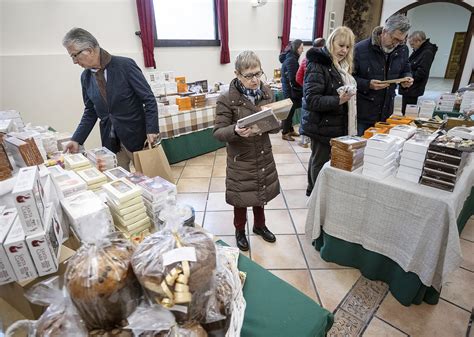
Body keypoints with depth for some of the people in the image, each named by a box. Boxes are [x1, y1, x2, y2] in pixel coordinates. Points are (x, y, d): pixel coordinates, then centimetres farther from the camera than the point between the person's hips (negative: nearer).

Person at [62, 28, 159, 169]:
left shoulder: (125, 65, -11)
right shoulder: (86, 77, 5)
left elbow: (149, 99, -11)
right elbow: (90, 112, 13)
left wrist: (151, 130, -18)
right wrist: (77, 140, 5)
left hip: (136, 136, -4)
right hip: (110, 141, 5)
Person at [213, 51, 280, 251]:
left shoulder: (266, 93, -1)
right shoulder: (226, 99, -16)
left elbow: (276, 127, 3)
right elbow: (218, 132, -15)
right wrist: (235, 131, -35)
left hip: (263, 155, 5)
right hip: (240, 159, -4)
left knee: (262, 193, 20)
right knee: (241, 197, 12)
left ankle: (259, 225, 46)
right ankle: (240, 231, 38)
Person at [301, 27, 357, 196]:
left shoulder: (341, 66, 13)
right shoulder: (317, 65, -14)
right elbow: (311, 99, -23)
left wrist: (348, 95, 11)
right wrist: (338, 100, -30)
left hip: (335, 123, 9)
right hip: (322, 125, -9)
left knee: (317, 158, 18)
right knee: (320, 161, 1)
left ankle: (312, 190, 33)